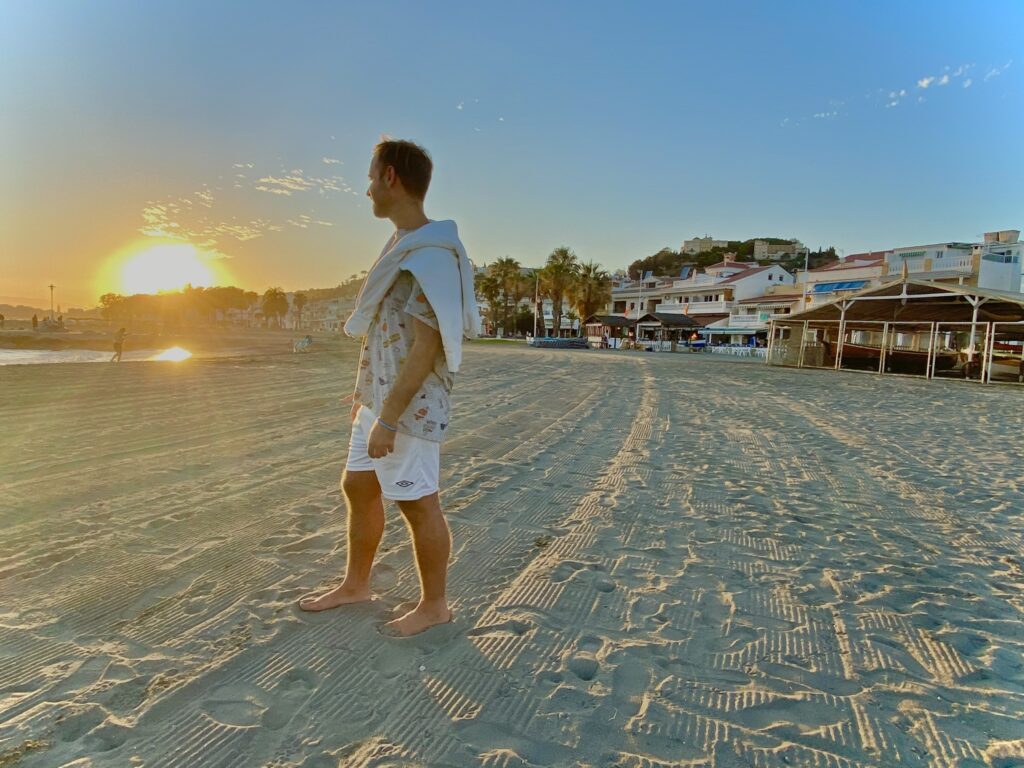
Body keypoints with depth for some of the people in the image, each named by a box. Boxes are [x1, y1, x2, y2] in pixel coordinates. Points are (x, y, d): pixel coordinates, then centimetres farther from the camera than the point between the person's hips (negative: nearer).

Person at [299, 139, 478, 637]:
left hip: (408, 407, -10)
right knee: (358, 487, 18)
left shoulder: (430, 255, -19)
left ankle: (433, 605, 21)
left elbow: (426, 346, -23)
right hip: (380, 398, 10)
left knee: (418, 503, 2)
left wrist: (389, 418, -22)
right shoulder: (403, 245, 12)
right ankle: (356, 585, 36)